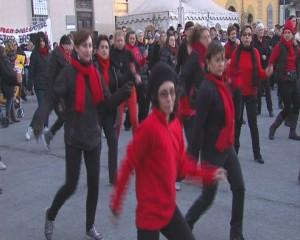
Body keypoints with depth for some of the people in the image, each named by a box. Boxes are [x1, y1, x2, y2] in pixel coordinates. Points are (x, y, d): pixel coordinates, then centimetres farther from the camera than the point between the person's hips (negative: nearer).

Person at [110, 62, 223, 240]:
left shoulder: (176, 123, 1)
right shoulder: (149, 126, -23)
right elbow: (129, 165, -18)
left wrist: (207, 175, 5)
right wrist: (117, 202, -13)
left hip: (169, 206, 8)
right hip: (150, 210, -8)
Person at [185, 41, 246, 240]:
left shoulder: (221, 84, 4)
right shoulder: (207, 89, -22)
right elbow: (199, 125, -23)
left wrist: (230, 143, 15)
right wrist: (193, 157, -21)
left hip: (227, 147, 8)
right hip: (212, 150, -8)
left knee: (239, 188, 8)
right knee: (208, 196, 5)